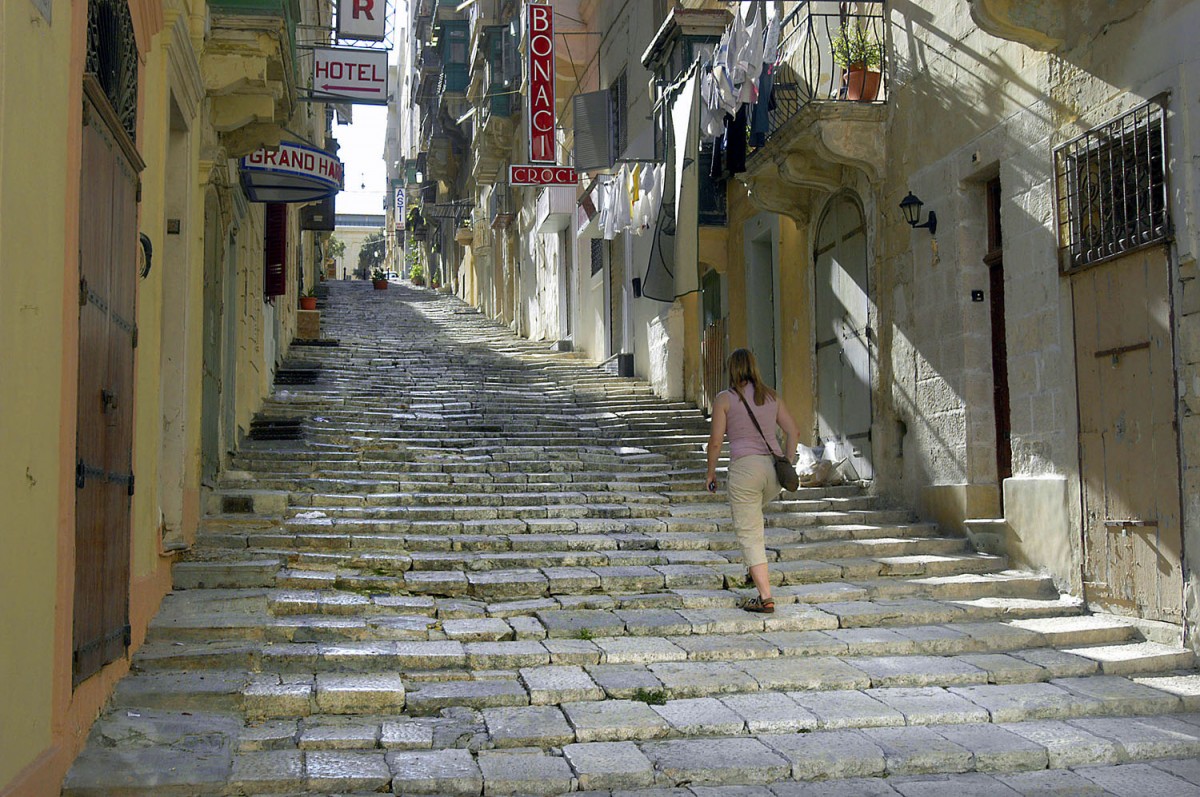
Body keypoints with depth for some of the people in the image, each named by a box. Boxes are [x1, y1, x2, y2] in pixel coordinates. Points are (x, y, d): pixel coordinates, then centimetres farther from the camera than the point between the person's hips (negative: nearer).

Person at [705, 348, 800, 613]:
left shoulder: (724, 399, -1)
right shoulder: (770, 396, 12)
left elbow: (715, 440, -5)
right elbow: (793, 432, 10)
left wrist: (711, 472, 7)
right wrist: (788, 464, 16)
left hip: (745, 468, -6)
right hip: (773, 467, 6)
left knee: (749, 534, 0)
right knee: (753, 512, 34)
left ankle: (765, 597, -3)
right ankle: (758, 568, 29)